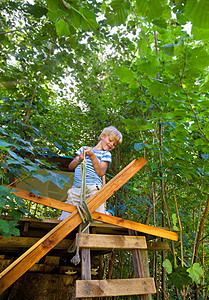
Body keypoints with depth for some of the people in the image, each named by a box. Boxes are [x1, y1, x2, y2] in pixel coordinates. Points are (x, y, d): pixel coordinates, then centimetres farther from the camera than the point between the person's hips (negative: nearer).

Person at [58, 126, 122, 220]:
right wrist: (79, 160, -5)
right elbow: (71, 167, 16)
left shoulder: (106, 154, 11)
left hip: (93, 189, -2)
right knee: (64, 219, -6)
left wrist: (92, 155, -12)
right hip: (76, 189, 3)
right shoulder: (83, 149, 20)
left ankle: (108, 214, 18)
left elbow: (101, 172, -5)